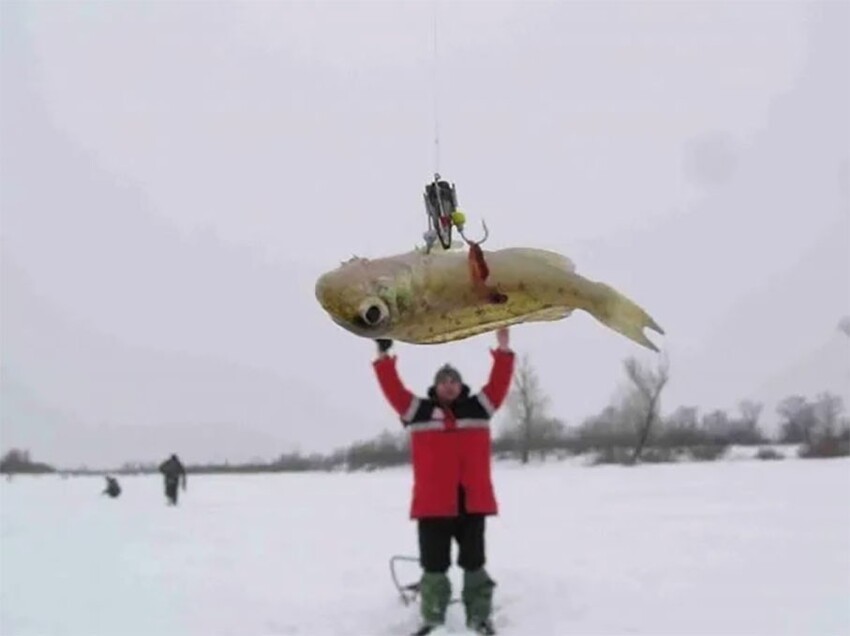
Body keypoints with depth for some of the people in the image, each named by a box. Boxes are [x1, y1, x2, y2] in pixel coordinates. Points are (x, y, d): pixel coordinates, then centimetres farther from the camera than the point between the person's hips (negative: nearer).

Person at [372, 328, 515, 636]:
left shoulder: (478, 406, 11)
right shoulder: (419, 410, 7)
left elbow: (499, 383, 2)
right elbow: (393, 389, -1)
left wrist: (503, 350, -7)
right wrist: (384, 357, -10)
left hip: (472, 501, 1)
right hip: (433, 503, -1)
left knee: (474, 562, 10)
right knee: (434, 564, 4)